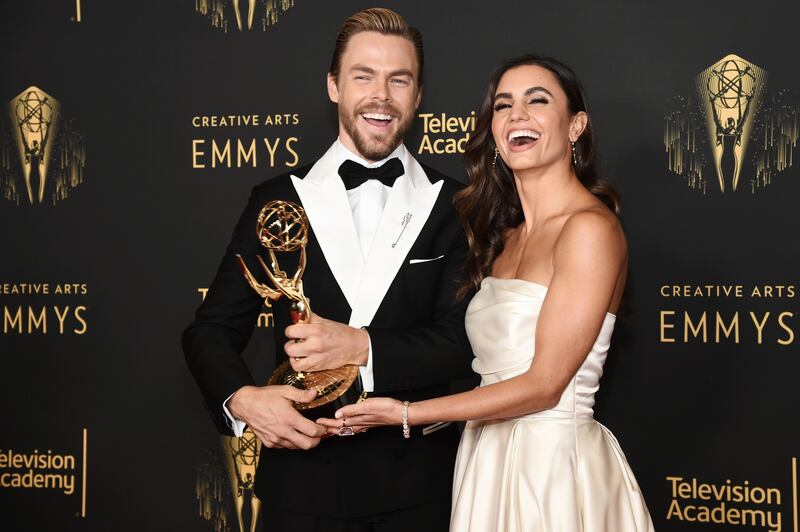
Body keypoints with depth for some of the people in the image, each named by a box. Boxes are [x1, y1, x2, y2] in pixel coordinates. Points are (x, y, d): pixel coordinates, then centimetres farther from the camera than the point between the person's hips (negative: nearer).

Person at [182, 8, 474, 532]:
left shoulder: (455, 206, -1)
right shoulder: (277, 200, 0)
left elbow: (465, 339, -7)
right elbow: (212, 329, 0)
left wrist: (361, 347, -22)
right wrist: (242, 399, -19)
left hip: (418, 486, 0)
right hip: (304, 475, 0)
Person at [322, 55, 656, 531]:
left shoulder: (590, 228, -14)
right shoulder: (505, 236, 12)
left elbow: (544, 384, -17)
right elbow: (489, 365, 6)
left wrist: (406, 413, -15)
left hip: (556, 464, -7)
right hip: (492, 463, 7)